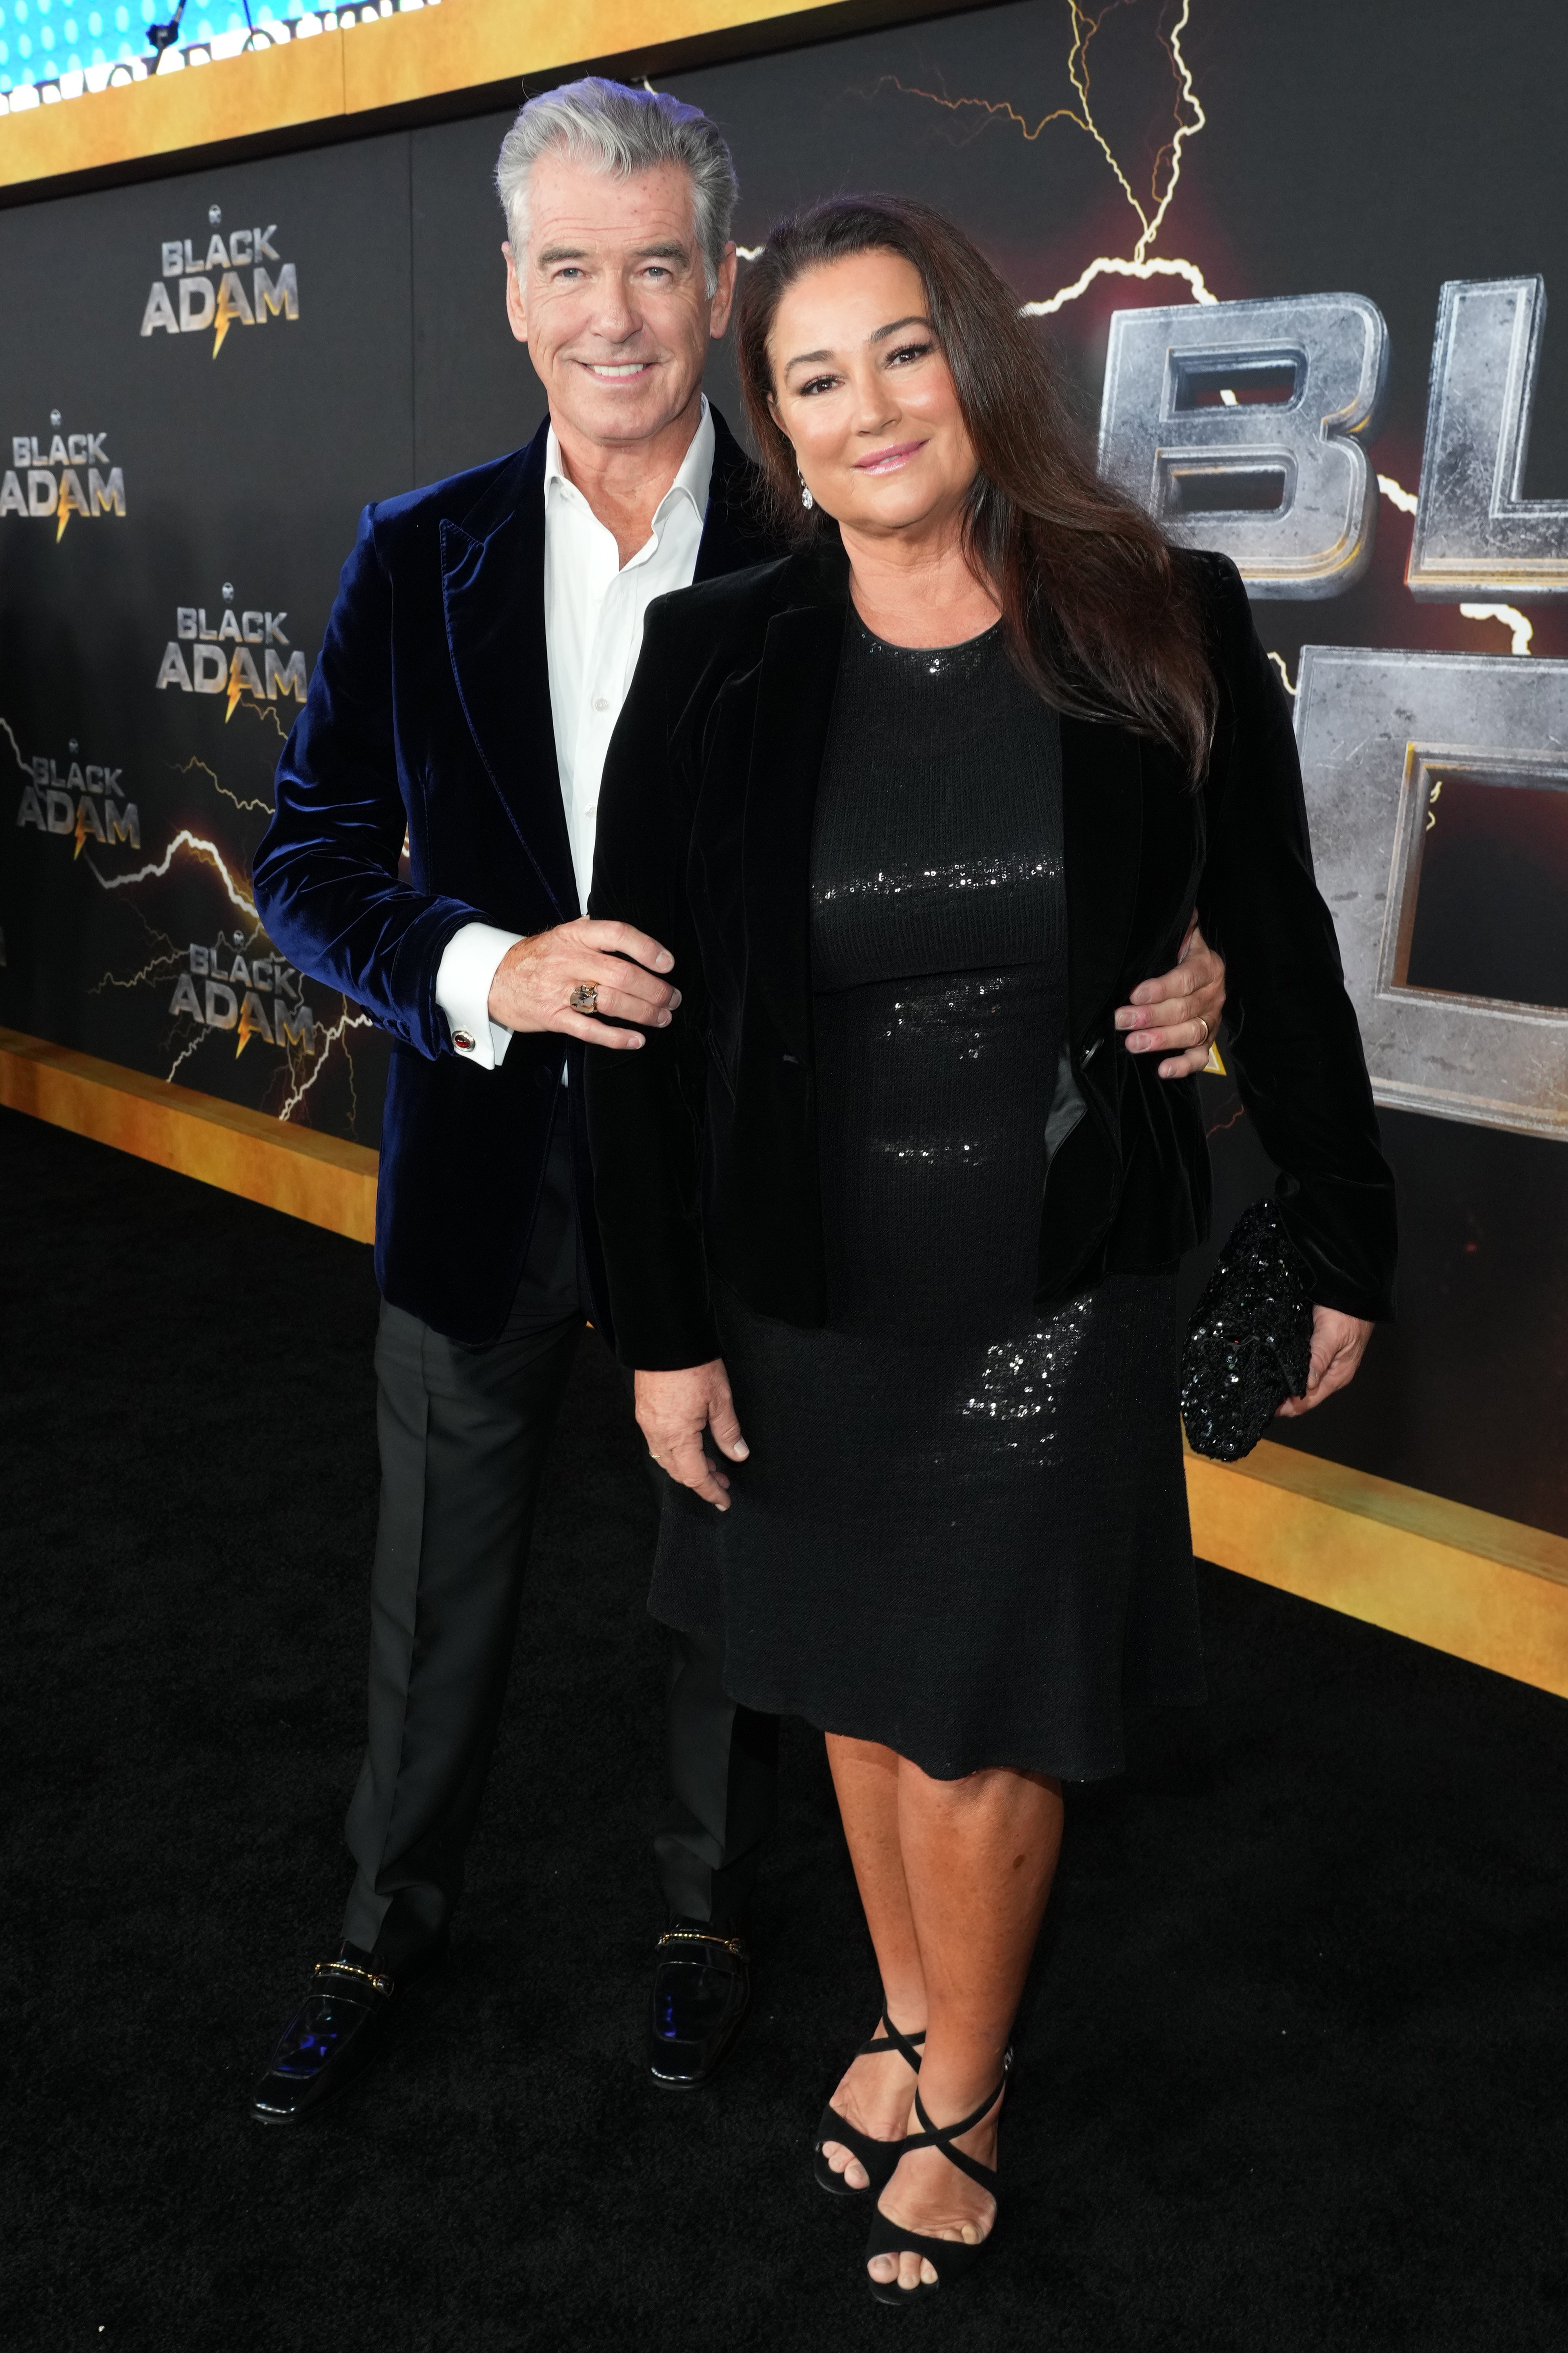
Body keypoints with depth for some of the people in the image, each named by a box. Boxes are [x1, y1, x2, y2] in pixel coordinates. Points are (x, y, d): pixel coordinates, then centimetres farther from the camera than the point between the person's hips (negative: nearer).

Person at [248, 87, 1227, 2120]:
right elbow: (310, 865, -4)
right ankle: (389, 1927, 42)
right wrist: (486, 970, -23)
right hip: (484, 1166, 2)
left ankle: (705, 1912, 44)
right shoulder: (418, 559, -2)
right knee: (438, 1589, 17)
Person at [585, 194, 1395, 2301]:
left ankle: (962, 2098, 37)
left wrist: (1345, 1247, 5)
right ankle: (912, 2017, 46)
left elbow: (1281, 961, -1)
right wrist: (663, 1328, -5)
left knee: (980, 1724, 9)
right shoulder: (719, 664, -9)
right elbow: (639, 1016, -5)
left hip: (1059, 1294, -2)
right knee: (854, 1687, 19)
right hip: (802, 1294, 2)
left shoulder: (1162, 636, -10)